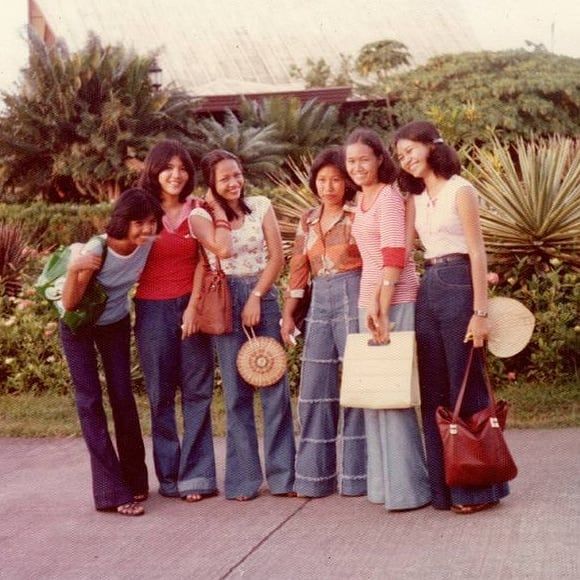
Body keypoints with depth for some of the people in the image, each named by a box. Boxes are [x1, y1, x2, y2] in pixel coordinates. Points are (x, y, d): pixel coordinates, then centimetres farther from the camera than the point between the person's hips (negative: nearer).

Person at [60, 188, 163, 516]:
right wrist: (74, 271, -46)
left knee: (123, 397, 5)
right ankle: (113, 491, -7)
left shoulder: (149, 242, -21)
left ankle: (135, 479, 18)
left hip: (116, 324, 4)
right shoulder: (96, 251, -32)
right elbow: (70, 304, -28)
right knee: (89, 401, -8)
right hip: (79, 327, -4)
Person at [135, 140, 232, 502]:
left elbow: (223, 249, -8)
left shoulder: (195, 213, 7)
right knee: (160, 396, 5)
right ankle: (169, 476, 14)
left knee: (197, 393, 1)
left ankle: (195, 475, 7)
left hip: (190, 308, 2)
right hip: (153, 310, -2)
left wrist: (218, 213, -10)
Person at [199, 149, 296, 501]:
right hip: (225, 301, -1)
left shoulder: (261, 206, 4)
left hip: (263, 296, 1)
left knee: (275, 384, -1)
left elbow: (277, 256, 1)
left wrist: (256, 297, -6)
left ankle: (283, 473, 7)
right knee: (237, 390, 2)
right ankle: (244, 478, 9)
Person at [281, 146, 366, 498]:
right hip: (320, 304, 5)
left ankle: (357, 475, 6)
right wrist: (289, 313, 10)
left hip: (354, 297, -5)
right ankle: (316, 476, 12)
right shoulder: (308, 221, 15)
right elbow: (299, 269, 15)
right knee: (315, 390, 5)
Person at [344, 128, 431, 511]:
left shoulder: (389, 197, -9)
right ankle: (385, 481, 18)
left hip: (395, 300, -9)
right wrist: (370, 306, 12)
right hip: (370, 299, 9)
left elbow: (394, 257, -17)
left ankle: (407, 487, -1)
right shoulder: (363, 199, 16)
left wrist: (382, 308, -21)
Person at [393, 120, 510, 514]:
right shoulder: (417, 198, 14)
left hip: (458, 287, -7)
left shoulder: (459, 190, -6)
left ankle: (478, 488, 4)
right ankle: (444, 486, 15)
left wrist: (480, 312, -17)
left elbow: (478, 253, -11)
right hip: (428, 289, 7)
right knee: (434, 392, 8)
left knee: (467, 388, -3)